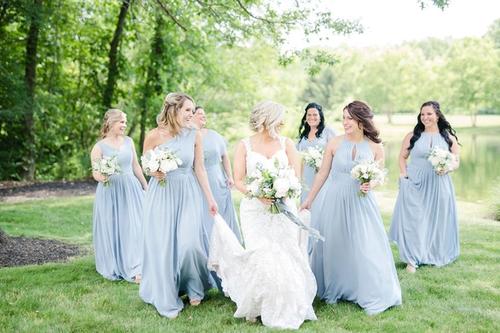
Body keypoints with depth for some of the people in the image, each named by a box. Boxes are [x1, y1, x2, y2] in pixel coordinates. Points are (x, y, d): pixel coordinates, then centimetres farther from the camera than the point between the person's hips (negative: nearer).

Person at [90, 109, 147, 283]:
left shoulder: (128, 141, 8)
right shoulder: (99, 147, -4)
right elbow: (95, 173, -5)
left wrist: (146, 187, 16)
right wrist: (101, 177, -28)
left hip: (131, 189, 4)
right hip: (110, 192, -3)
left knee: (134, 228, 1)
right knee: (112, 229, 2)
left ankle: (136, 269, 7)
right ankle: (113, 268, 17)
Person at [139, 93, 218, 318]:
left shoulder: (195, 136, -1)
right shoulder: (155, 135, -7)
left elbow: (199, 168, 4)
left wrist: (210, 198, 3)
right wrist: (154, 171, -18)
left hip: (188, 194, 1)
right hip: (162, 194, -1)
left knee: (188, 242, -7)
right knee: (163, 245, 3)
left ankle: (194, 287, 22)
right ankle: (167, 299, 20)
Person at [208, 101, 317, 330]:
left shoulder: (286, 144, 6)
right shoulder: (245, 145, 2)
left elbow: (296, 176, 1)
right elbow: (238, 180, -3)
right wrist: (258, 195, -20)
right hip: (255, 209, -2)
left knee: (286, 256, -2)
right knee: (261, 257, -10)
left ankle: (287, 308, 16)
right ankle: (256, 307, 12)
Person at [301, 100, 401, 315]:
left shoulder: (376, 148, -4)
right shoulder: (335, 143, -5)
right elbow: (322, 173, 3)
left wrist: (370, 185, -17)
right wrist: (309, 199, 8)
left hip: (360, 203, -1)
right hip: (333, 201, 1)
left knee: (364, 247, 0)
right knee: (332, 246, 12)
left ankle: (373, 295, 16)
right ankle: (332, 290, 31)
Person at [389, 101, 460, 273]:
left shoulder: (449, 137, 3)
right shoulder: (413, 136, 1)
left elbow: (456, 161, 6)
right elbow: (402, 157, 8)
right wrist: (404, 175, -6)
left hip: (439, 185, 1)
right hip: (415, 185, -1)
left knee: (437, 219, 10)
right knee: (413, 220, -3)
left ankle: (436, 256, 28)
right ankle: (412, 260, 4)